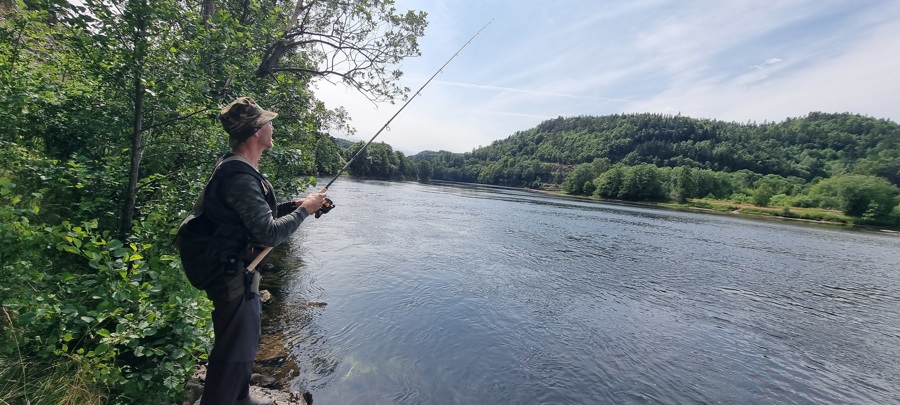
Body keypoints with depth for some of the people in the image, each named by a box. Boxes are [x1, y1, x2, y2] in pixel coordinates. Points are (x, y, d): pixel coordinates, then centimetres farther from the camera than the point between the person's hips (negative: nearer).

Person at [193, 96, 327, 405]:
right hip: (234, 278, -11)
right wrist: (304, 210, -14)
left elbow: (258, 214, 16)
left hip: (240, 272, 11)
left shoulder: (239, 168, 7)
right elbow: (271, 233, -28)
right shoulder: (240, 177, -26)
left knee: (247, 341, 25)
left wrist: (294, 205, 5)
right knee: (235, 353, 4)